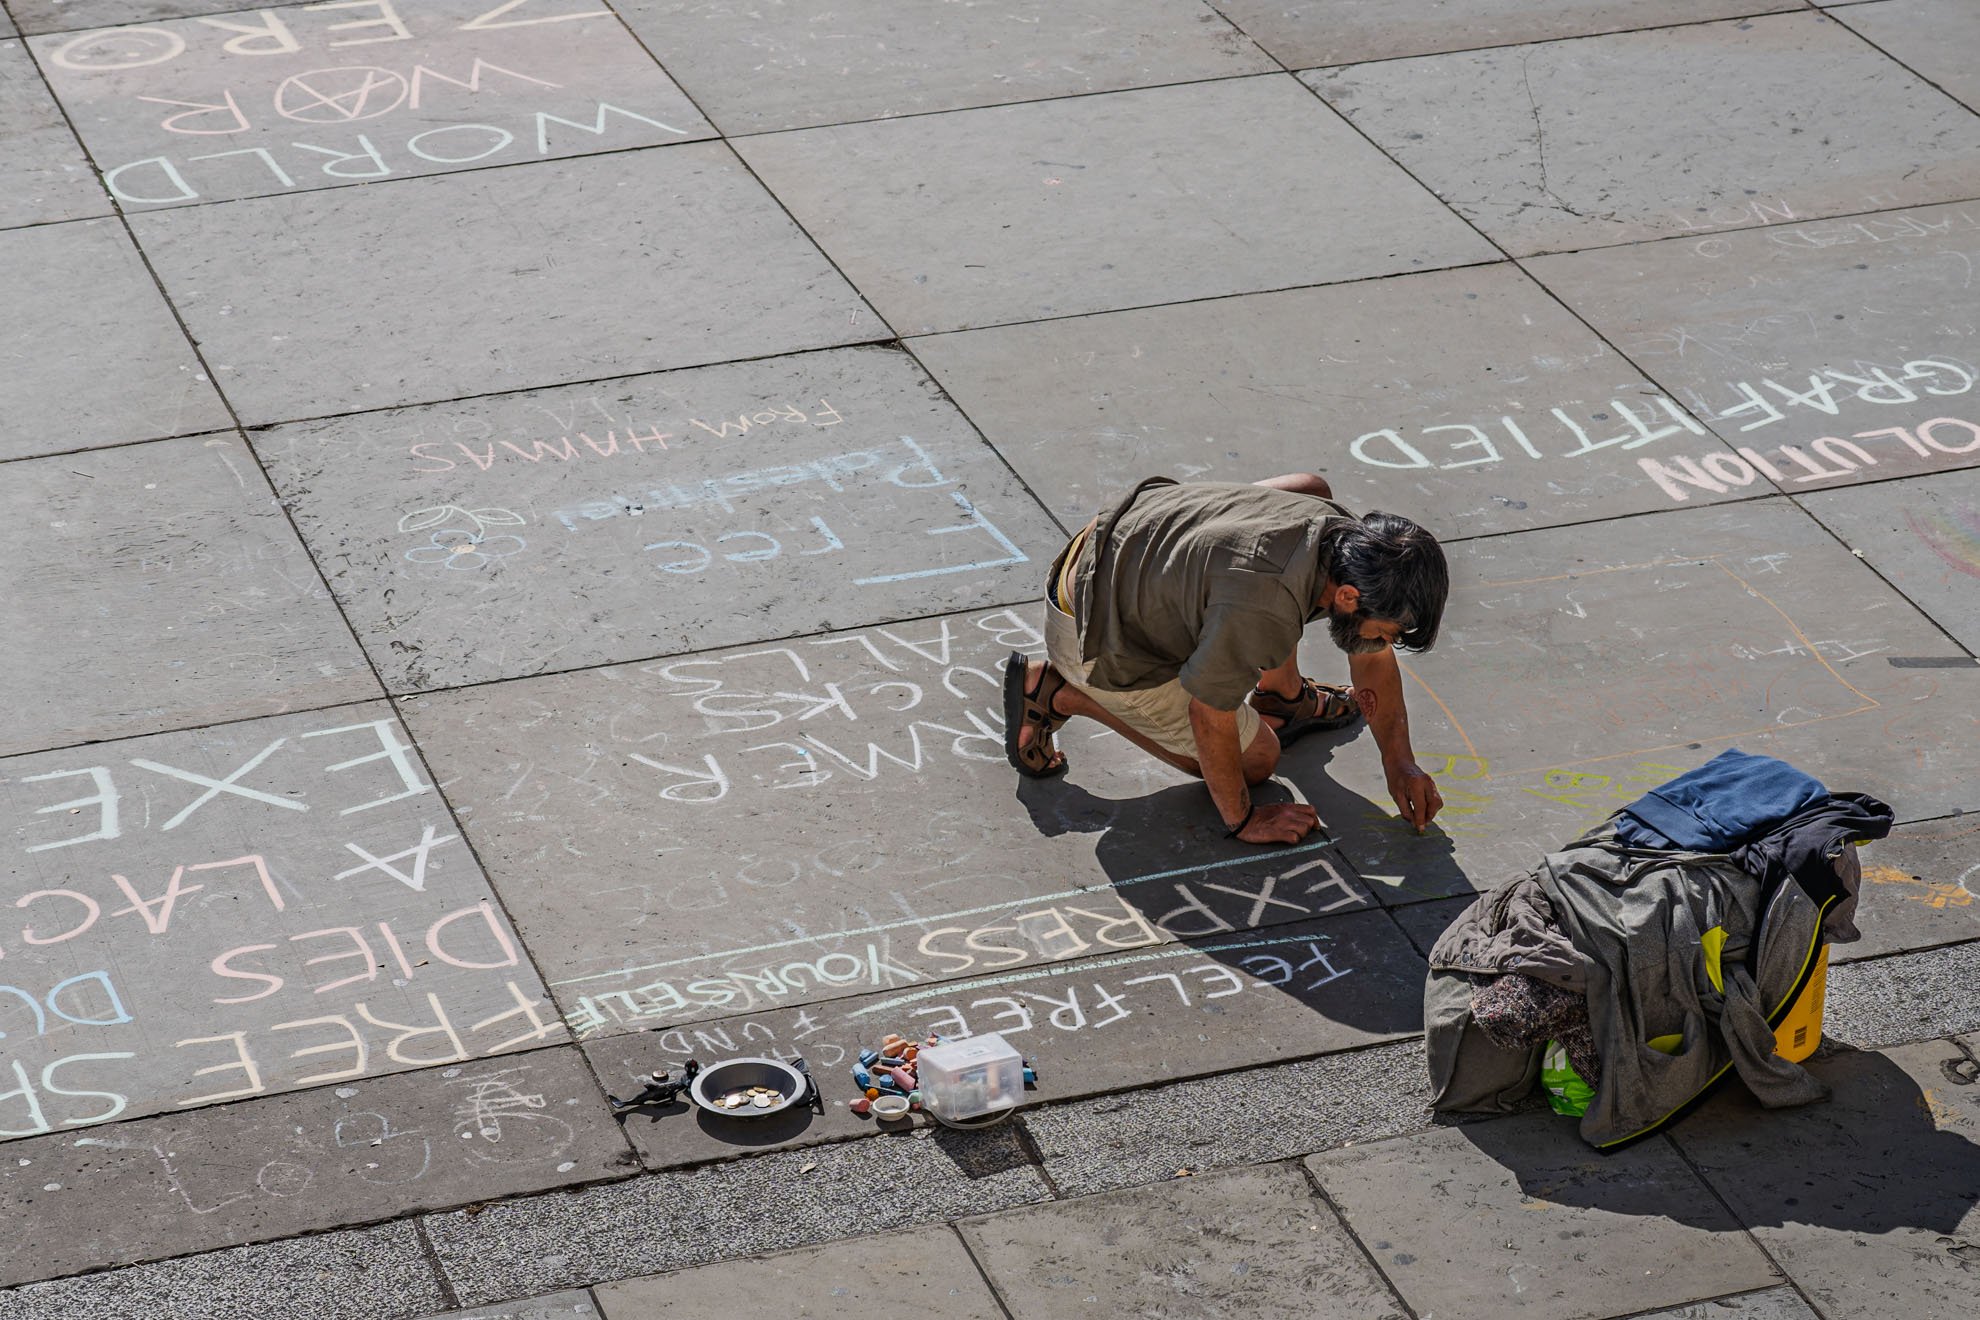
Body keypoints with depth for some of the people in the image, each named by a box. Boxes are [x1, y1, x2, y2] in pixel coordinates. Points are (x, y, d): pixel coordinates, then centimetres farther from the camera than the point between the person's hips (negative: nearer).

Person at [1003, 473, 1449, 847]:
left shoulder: (1352, 540, -13)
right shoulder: (1264, 613, -39)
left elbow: (1373, 660, 8)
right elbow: (1209, 718, -22)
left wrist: (1400, 763, 7)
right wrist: (1242, 820, -8)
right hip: (1101, 638, -8)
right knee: (1254, 759, 9)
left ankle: (1282, 694, 21)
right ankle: (1057, 694, 4)